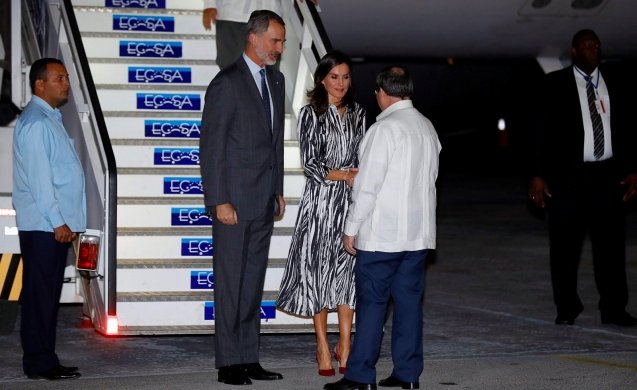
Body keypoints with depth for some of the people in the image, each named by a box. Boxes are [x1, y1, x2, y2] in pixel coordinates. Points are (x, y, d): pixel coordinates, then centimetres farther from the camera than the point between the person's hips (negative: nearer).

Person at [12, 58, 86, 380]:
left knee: (49, 294, 11)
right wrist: (58, 222, -17)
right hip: (42, 226, -9)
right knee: (40, 294, -5)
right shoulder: (36, 123, -13)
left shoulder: (51, 119, 18)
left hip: (56, 224, 9)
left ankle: (44, 361, 16)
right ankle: (39, 363, -2)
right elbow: (38, 178, -18)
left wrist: (68, 222, 16)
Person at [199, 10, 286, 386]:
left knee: (254, 282, 10)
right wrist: (219, 200, -16)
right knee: (230, 281, -1)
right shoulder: (227, 83, -11)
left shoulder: (276, 80, 12)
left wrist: (278, 190, 15)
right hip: (234, 199, -7)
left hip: (264, 199, 7)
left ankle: (249, 359, 15)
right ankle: (229, 363, 4)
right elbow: (212, 146, -12)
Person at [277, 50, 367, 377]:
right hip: (320, 202, -3)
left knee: (347, 269, 2)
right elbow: (310, 164, -7)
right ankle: (323, 346, 8)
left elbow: (362, 159, 14)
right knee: (319, 268, 0)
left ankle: (345, 345, 7)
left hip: (351, 202, 3)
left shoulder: (357, 114, 11)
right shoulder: (311, 115, -2)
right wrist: (345, 175, -14)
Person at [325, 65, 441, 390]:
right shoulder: (427, 127, 10)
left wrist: (351, 228, -7)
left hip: (383, 233, -7)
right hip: (419, 232, 7)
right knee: (409, 299, 9)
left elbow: (367, 185, -14)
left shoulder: (385, 128, -13)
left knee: (372, 301, -3)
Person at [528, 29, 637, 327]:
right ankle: (567, 308, 12)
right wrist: (538, 175, -8)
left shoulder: (613, 84, 11)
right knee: (565, 245, 2)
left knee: (611, 243, 1)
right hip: (568, 176, -3)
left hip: (607, 175, 3)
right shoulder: (556, 84, 1)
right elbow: (544, 131, -2)